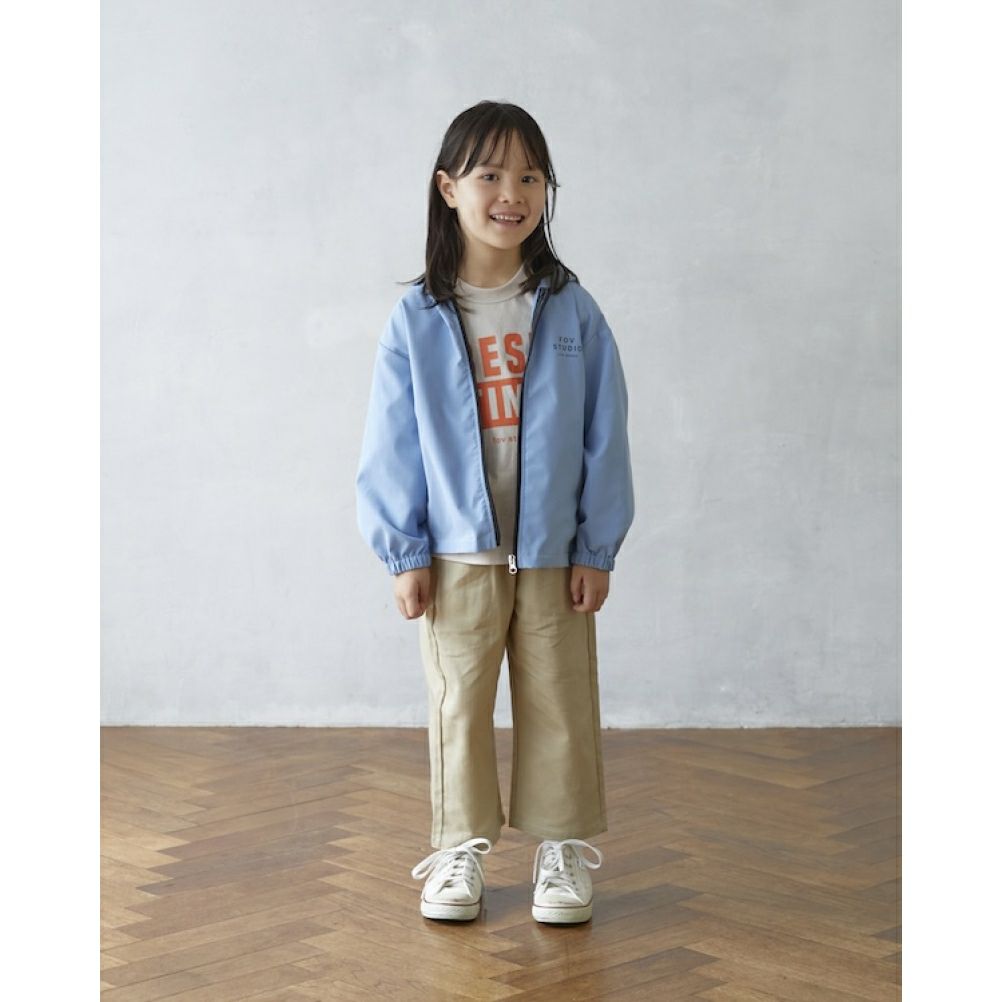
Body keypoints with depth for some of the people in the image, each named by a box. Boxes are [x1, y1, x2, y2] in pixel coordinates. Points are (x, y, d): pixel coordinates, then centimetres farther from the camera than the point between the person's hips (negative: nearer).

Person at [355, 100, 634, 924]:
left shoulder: (571, 311, -3)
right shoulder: (418, 318, -5)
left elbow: (604, 435, -1)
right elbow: (392, 445, -1)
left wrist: (597, 548, -2)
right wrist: (404, 551, -2)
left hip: (555, 552, 0)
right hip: (455, 554, 0)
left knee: (560, 704, 9)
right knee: (459, 704, 10)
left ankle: (564, 845, 23)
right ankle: (461, 848, 24)